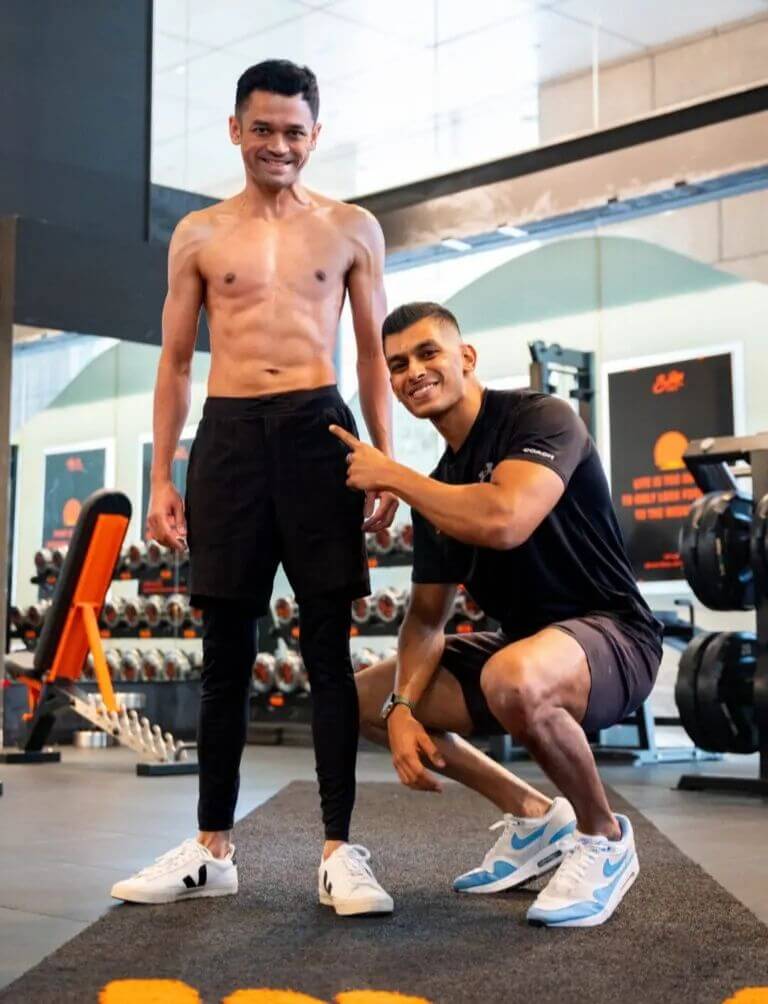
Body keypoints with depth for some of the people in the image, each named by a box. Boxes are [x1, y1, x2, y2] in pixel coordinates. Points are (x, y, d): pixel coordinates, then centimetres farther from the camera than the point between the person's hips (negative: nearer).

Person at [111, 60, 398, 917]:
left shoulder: (351, 229, 11)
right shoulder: (198, 235, 12)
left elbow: (373, 354, 10)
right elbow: (174, 363, 12)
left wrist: (385, 465, 0)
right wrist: (161, 478, 4)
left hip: (318, 430, -1)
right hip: (228, 435, 1)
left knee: (327, 647, -3)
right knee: (225, 650, 4)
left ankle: (339, 851, 1)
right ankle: (212, 849, 13)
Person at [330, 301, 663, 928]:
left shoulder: (540, 418, -15)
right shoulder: (437, 488, 8)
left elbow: (504, 521, -34)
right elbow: (428, 616, 8)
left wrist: (391, 474, -20)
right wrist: (403, 708, -11)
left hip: (611, 636, -8)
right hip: (527, 646, 9)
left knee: (512, 678, -41)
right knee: (365, 699, 6)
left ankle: (604, 837, -11)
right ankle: (534, 816, 13)